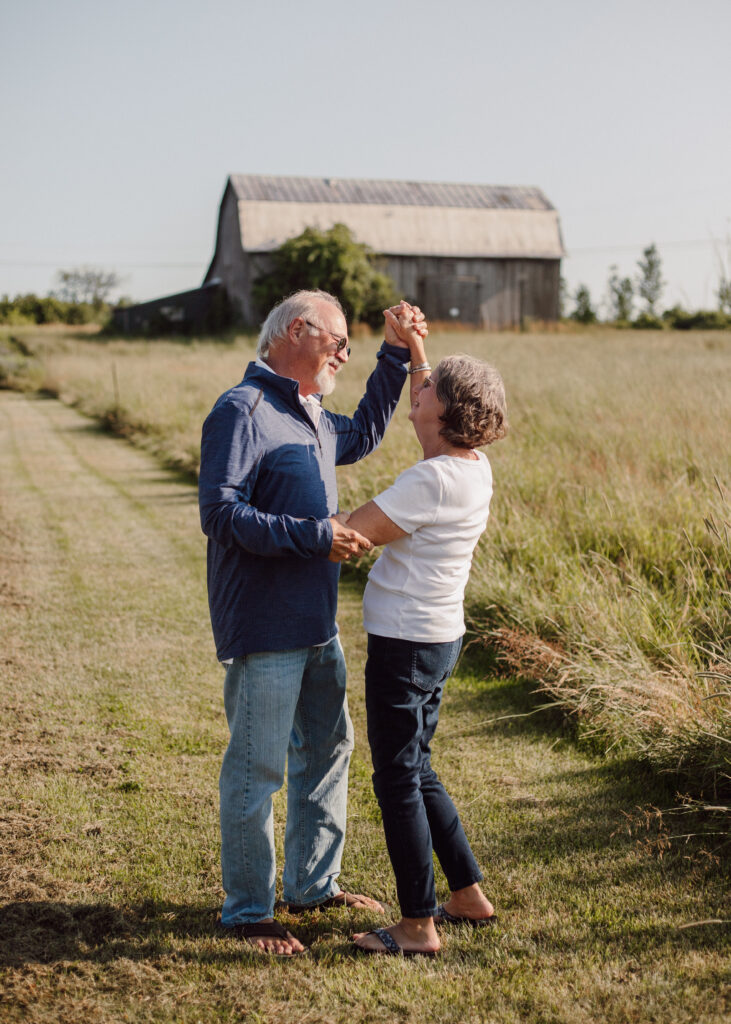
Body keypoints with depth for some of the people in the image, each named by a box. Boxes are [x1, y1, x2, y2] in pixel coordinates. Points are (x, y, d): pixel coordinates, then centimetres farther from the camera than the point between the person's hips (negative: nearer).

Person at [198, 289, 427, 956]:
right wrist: (315, 536, -26)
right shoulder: (242, 412, -15)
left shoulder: (307, 414, 15)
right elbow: (221, 514, -23)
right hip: (264, 629, -10)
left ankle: (312, 883, 35)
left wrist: (395, 358, 26)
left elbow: (362, 435, 33)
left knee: (327, 747, 19)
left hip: (316, 624, 10)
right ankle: (248, 912, 14)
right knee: (257, 769, 0)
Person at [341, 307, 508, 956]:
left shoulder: (432, 480, -22)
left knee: (398, 780, 1)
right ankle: (469, 895, 30)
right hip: (439, 638, 9)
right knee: (417, 770, 21)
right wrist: (412, 346, 21)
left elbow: (348, 534, -19)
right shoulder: (474, 468, 5)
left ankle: (418, 926, 11)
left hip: (405, 646, -9)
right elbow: (431, 406, 26)